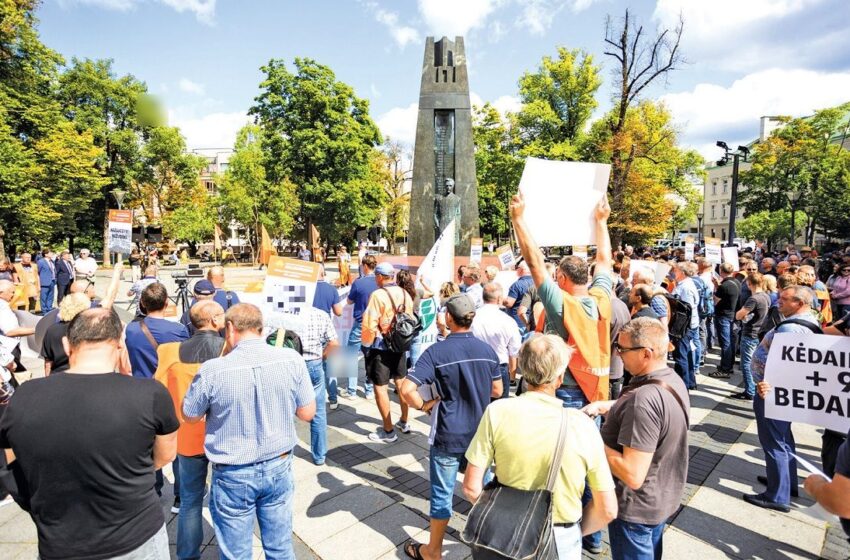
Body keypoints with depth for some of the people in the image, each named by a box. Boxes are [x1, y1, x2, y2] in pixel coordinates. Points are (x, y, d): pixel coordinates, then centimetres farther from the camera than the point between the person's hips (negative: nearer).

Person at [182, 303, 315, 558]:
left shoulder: (212, 370, -20)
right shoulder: (292, 360, -14)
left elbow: (190, 416, -1)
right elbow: (307, 414, -4)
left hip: (233, 475, -2)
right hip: (278, 468, 2)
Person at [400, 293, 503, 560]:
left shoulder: (437, 351, -18)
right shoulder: (487, 350, -5)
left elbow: (406, 389, -26)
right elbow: (497, 391, 6)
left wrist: (423, 405, -8)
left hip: (448, 436, -4)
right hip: (481, 433, 4)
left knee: (442, 494, 12)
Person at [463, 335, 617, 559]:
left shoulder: (497, 412, -19)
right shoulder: (583, 425, -18)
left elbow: (472, 487, -14)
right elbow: (607, 510, -10)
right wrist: (574, 531, 7)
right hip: (561, 541, 0)